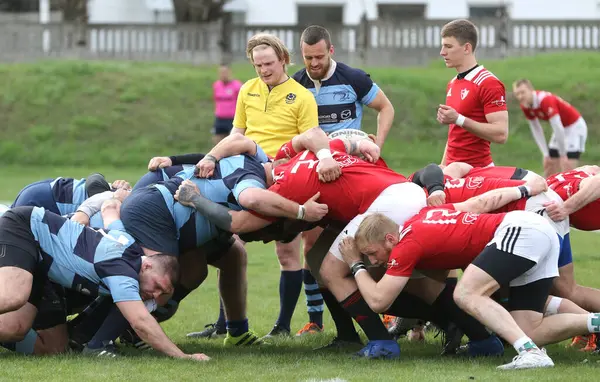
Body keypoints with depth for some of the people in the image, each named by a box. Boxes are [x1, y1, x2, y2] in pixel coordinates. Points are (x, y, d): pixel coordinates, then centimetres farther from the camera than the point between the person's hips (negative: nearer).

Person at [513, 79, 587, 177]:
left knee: (567, 170, -18)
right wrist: (545, 154, -2)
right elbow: (536, 130, 3)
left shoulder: (545, 100, -33)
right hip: (561, 130, 8)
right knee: (549, 170, 7)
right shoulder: (526, 106, -8)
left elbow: (558, 129, -33)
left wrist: (563, 155, -27)